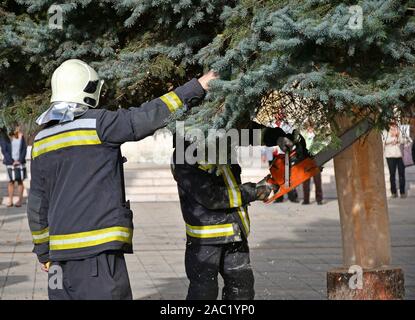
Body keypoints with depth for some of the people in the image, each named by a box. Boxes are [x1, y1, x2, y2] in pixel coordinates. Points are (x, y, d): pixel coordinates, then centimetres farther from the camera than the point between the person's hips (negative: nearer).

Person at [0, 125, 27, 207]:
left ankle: (20, 200, 5)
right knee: (11, 181, -1)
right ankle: (10, 200, 2)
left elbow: (24, 149, 4)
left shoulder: (21, 136, 5)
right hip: (10, 163, -2)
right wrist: (12, 161, -12)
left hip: (20, 162, 2)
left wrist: (20, 160, -7)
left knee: (20, 181, 1)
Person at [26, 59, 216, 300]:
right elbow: (150, 116, -13)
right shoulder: (96, 123, -9)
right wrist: (197, 87, -4)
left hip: (61, 251, 7)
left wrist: (43, 252, 25)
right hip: (98, 249, -7)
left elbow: (37, 204, 15)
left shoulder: (42, 140, 10)